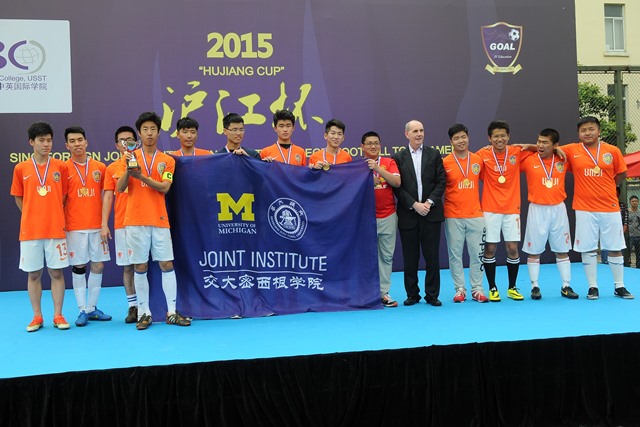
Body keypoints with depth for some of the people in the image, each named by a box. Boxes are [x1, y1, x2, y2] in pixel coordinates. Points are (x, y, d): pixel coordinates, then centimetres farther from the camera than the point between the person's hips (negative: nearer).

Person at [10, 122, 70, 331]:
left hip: (56, 229, 0)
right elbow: (18, 198, 12)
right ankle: (37, 316, 17)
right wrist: (32, 216, 6)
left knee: (56, 272, 3)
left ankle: (58, 315, 13)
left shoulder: (60, 166, 3)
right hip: (29, 230, 1)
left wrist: (54, 216, 5)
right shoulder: (21, 168, 3)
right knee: (33, 274, 6)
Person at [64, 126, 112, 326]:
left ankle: (92, 308, 17)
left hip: (97, 226, 3)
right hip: (75, 227, -3)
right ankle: (82, 310, 10)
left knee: (98, 265, 5)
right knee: (78, 267, 2)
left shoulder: (100, 167, 6)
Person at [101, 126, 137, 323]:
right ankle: (133, 306, 12)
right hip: (121, 224, 1)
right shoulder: (112, 168, 9)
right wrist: (104, 224, 0)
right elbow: (108, 197, 6)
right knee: (127, 266, 4)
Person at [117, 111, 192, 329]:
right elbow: (120, 188, 0)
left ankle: (172, 312, 6)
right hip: (136, 221, 0)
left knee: (167, 265, 0)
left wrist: (141, 176, -20)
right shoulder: (132, 157, 7)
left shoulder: (168, 160, 7)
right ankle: (144, 313, 10)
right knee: (140, 267, 2)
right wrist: (128, 170, -18)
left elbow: (164, 187, -7)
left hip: (159, 220, 1)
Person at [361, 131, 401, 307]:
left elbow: (397, 182, -7)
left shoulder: (389, 162, 7)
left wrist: (378, 169, -17)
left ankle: (383, 292, 9)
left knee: (386, 255, 4)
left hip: (388, 217, 2)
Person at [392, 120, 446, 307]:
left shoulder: (434, 154, 8)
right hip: (408, 214, 0)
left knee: (432, 257, 2)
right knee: (410, 258, 5)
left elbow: (441, 181, 3)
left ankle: (432, 295, 11)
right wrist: (414, 205, -11)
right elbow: (398, 187, -1)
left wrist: (429, 202, -9)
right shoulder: (398, 157, 4)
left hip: (431, 213, 1)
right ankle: (412, 294, 16)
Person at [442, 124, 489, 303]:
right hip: (453, 216, -2)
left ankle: (477, 289, 16)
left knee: (477, 253, 5)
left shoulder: (478, 160, 5)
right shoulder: (445, 163, -4)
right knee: (455, 253, 2)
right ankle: (460, 289, 12)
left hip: (475, 215, 2)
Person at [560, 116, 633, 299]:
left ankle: (619, 287, 19)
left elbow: (621, 174, 12)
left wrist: (606, 188, 6)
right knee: (588, 249, 1)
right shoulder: (571, 150, -1)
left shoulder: (613, 151, 1)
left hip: (610, 207, 1)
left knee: (615, 248, 7)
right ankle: (593, 287, 13)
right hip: (584, 209, -1)